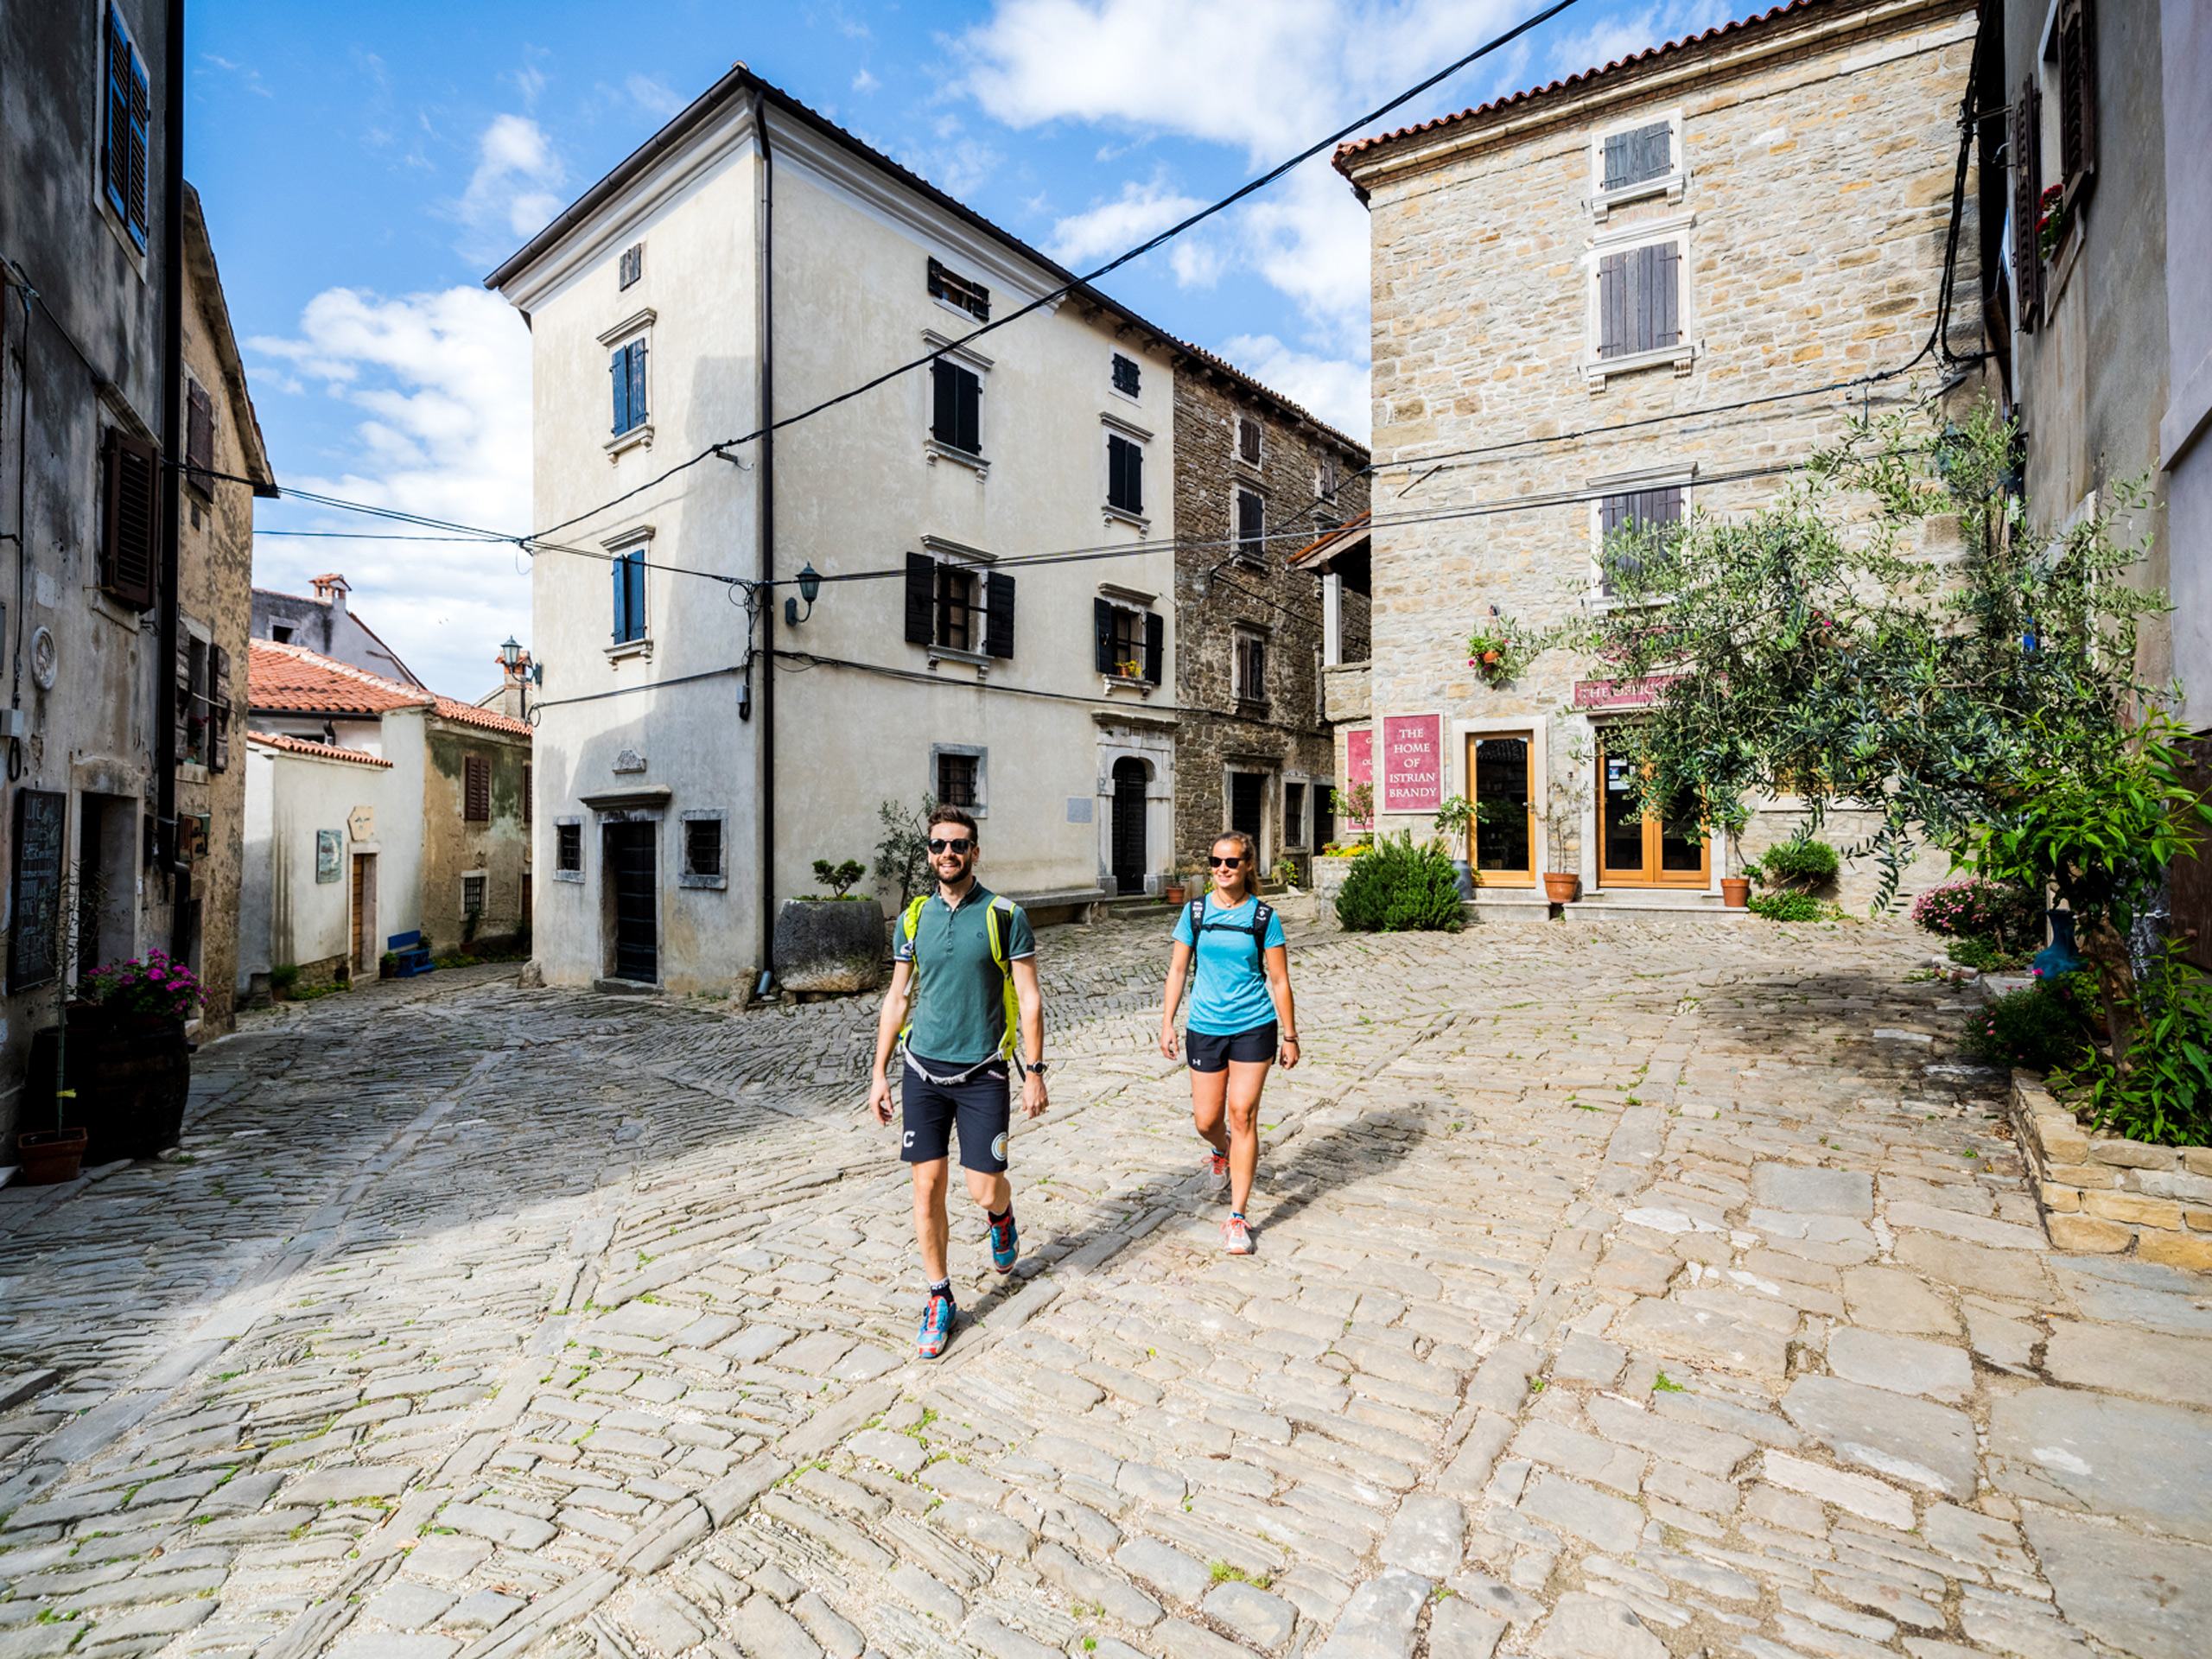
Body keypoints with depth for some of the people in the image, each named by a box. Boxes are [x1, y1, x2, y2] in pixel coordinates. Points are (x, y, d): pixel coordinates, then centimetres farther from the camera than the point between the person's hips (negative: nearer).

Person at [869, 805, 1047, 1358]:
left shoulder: (1004, 915, -6)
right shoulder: (914, 917, 5)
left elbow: (1028, 997, -3)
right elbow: (898, 997, 11)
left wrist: (1034, 1072, -7)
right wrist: (879, 1074, 9)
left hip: (982, 1073, -3)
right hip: (922, 1069, 3)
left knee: (984, 1189, -1)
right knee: (928, 1187, 4)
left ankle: (1002, 1217, 37)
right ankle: (940, 1298, 24)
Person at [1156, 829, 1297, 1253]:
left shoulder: (1263, 917, -5)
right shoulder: (1195, 911, 0)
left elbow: (1279, 980, 0)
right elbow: (1178, 968, 6)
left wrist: (1289, 1036, 2)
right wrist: (1167, 1023, 2)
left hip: (1254, 1027, -2)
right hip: (1205, 1027, 2)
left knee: (1242, 1114, -5)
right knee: (1206, 1120, 7)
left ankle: (1237, 1218, 7)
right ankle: (1224, 1152, 45)